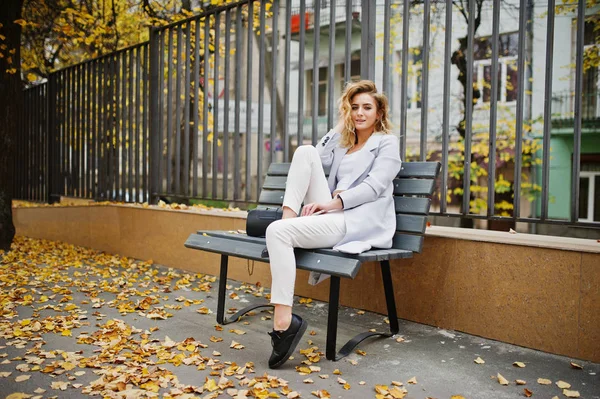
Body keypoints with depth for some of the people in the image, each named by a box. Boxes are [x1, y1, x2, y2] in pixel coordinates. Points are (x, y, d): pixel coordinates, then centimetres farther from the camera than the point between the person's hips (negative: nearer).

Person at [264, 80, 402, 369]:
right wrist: (341, 124, 17)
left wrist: (335, 202, -19)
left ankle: (284, 321, -28)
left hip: (360, 222, -6)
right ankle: (289, 217, -15)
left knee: (277, 232, -27)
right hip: (332, 213, 7)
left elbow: (375, 185, -7)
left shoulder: (387, 143, 9)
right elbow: (319, 158, 11)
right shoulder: (344, 143, 30)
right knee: (305, 152, -5)